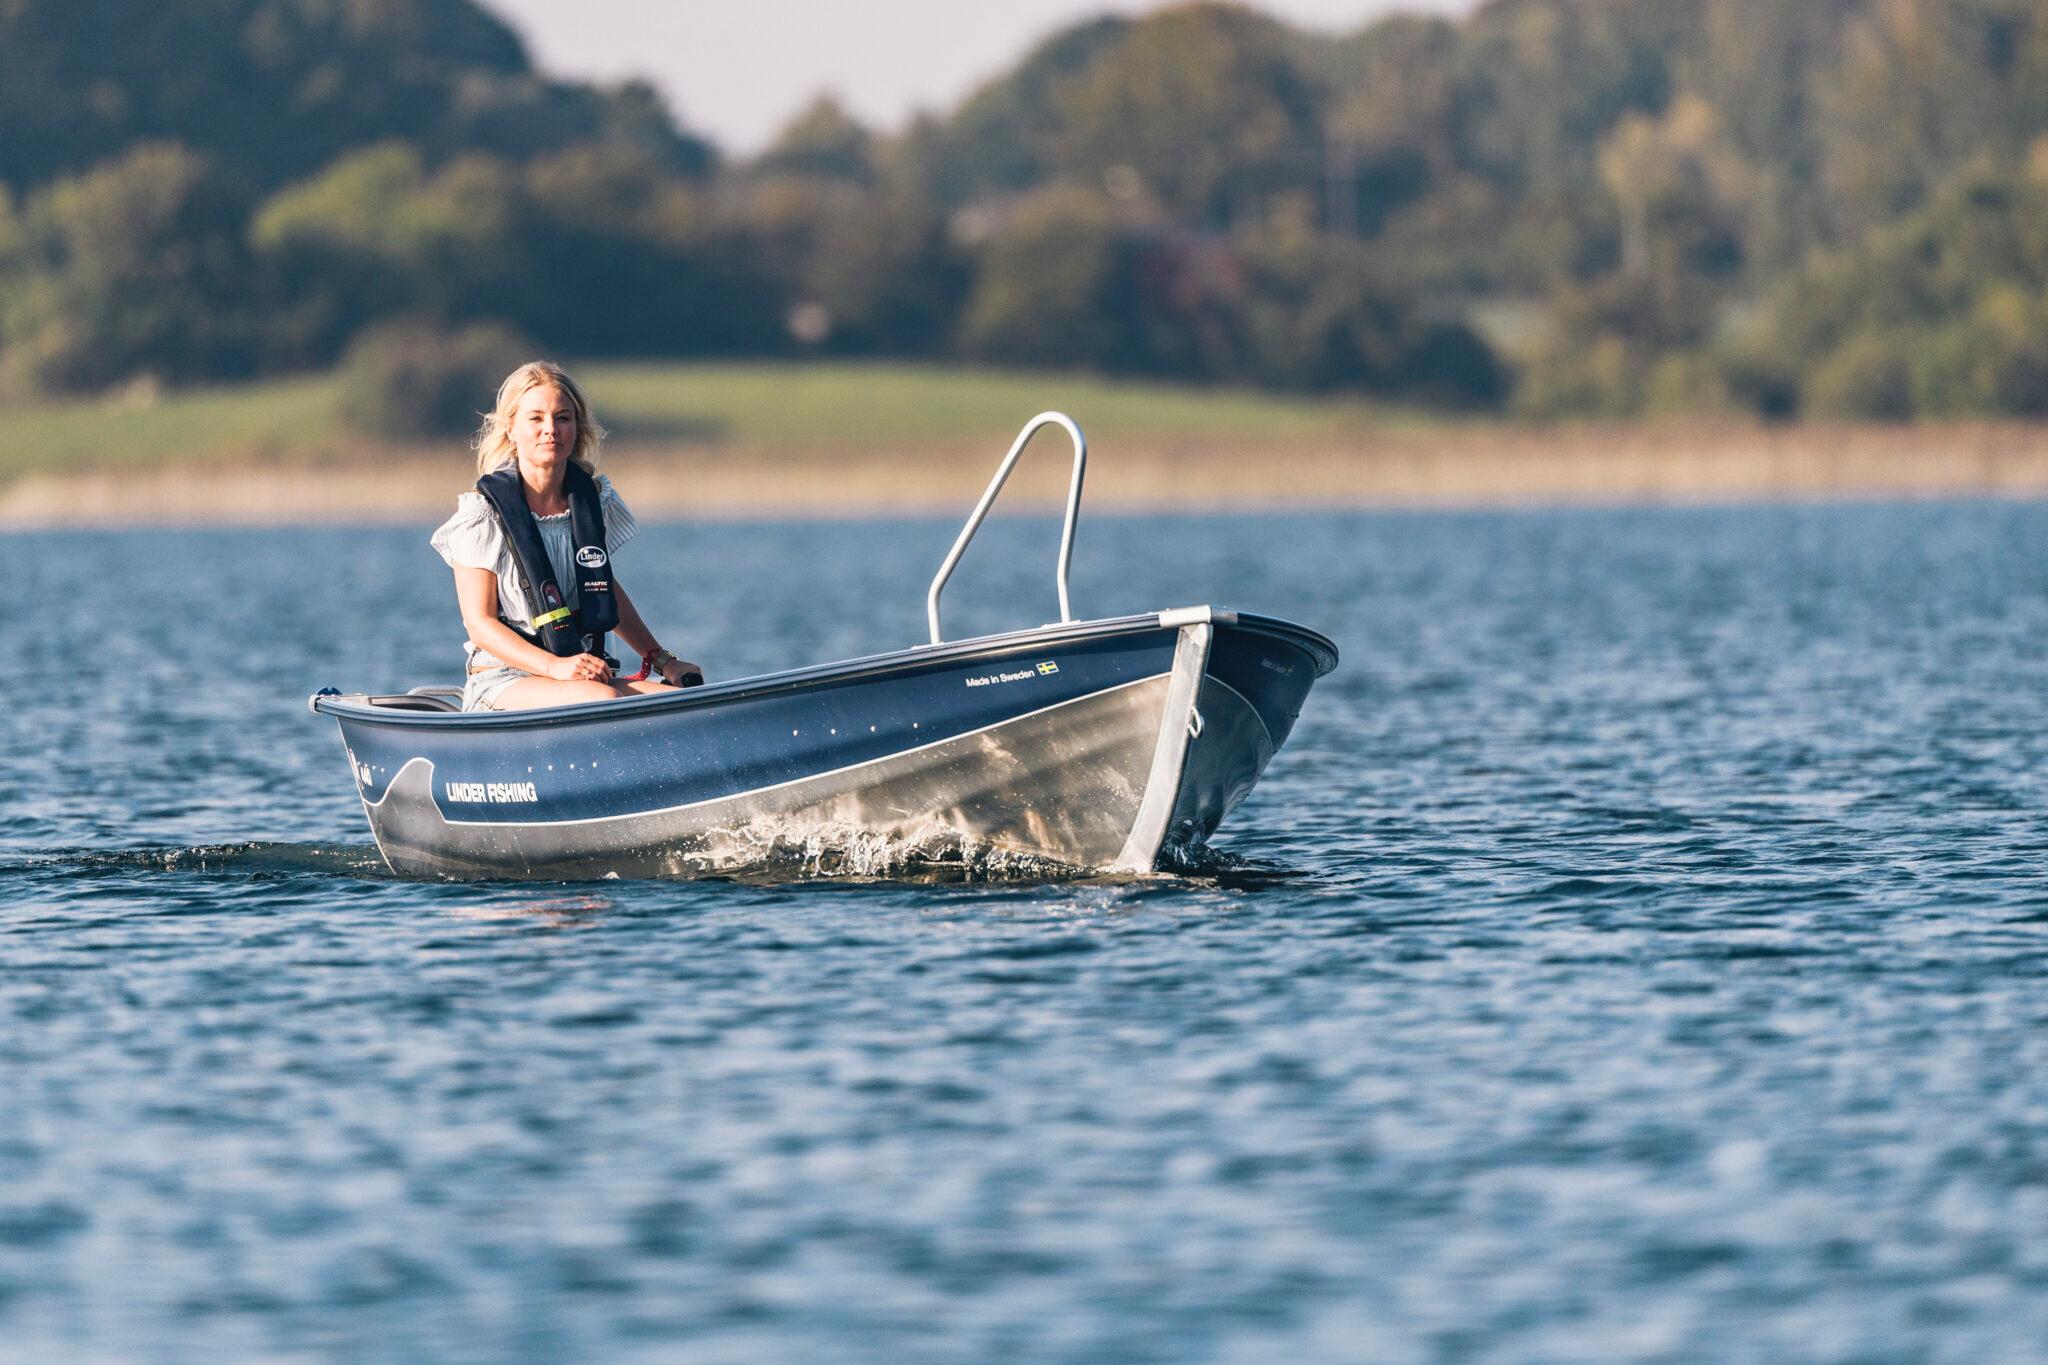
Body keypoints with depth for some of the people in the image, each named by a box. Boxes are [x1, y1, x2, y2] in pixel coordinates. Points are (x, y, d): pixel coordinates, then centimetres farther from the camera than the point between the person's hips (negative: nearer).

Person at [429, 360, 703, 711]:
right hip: (501, 679, -5)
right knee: (602, 699, -36)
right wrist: (554, 666, -24)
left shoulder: (592, 500, 9)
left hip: (586, 674, 5)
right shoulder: (485, 512, -7)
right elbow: (480, 624, -10)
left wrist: (662, 660, 18)